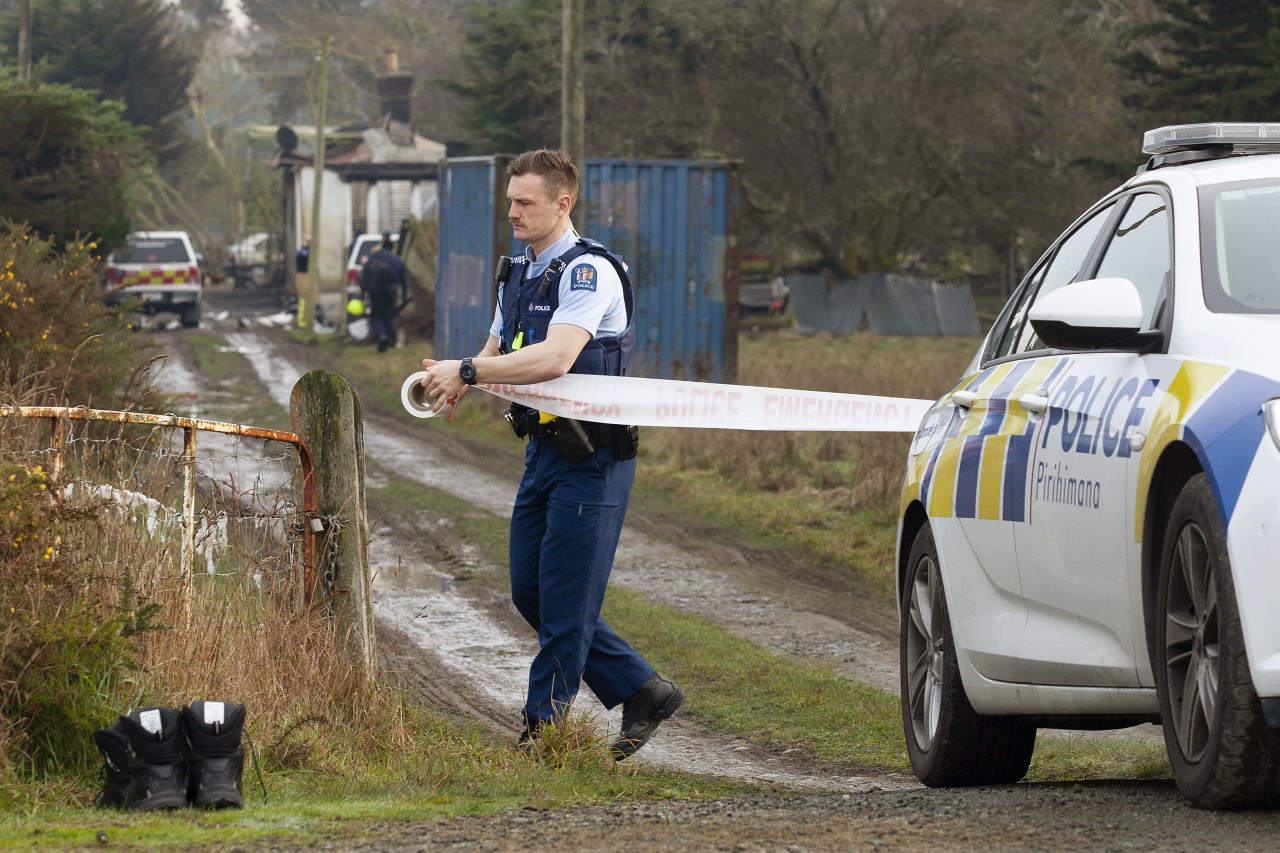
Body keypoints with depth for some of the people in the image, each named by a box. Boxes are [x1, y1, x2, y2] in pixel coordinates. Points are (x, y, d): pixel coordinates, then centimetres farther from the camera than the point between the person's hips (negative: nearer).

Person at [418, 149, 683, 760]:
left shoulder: (589, 272, -15)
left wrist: (467, 371, -25)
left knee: (565, 600, -5)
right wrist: (458, 383, -3)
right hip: (543, 450, 10)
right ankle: (642, 692, 18)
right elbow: (496, 353, 20)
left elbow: (556, 358, -28)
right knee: (530, 592, 10)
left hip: (592, 457, -10)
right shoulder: (518, 275, 14)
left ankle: (544, 727, 2)